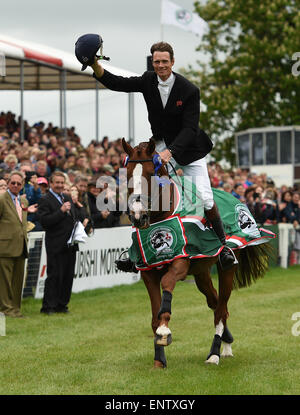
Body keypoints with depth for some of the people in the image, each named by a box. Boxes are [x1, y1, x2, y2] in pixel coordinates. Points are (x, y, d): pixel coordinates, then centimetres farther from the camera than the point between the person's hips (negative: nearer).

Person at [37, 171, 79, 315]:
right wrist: (61, 211, -22)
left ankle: (61, 304, 17)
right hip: (56, 246, -7)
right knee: (54, 276, -6)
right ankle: (48, 306, 0)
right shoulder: (45, 200, -7)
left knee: (68, 276, 9)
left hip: (70, 244, 7)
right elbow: (44, 221, -18)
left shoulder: (68, 198, 17)